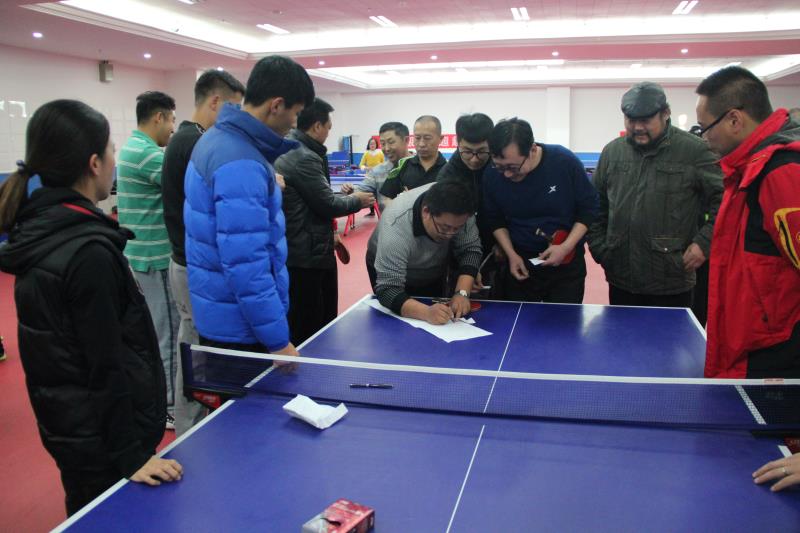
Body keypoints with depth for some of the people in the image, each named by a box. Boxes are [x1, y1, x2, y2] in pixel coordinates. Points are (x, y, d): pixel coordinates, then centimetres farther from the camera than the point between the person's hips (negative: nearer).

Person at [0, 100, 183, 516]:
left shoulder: (37, 231, 1)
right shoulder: (89, 252, -26)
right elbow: (106, 366, -23)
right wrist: (129, 455, -17)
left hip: (66, 423, 9)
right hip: (99, 436, -8)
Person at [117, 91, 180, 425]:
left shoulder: (132, 147, 13)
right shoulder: (148, 154, -19)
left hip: (140, 253, 10)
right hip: (156, 257, -10)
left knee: (150, 329, 20)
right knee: (167, 332, -1)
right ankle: (167, 407, 9)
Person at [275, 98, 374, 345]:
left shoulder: (287, 152, 13)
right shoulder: (304, 158, -19)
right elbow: (327, 204, -15)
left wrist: (328, 234, 20)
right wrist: (356, 200, 2)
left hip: (299, 250, 10)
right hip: (306, 255, -10)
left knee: (322, 321, 18)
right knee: (307, 331, 0)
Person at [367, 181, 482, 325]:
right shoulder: (396, 228, -41)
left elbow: (471, 249, -22)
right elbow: (388, 290, -42)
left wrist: (462, 293, -36)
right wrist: (426, 313, -57)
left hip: (434, 272, 4)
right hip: (387, 272, -4)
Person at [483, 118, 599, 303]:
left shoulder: (565, 162, -18)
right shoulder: (492, 175, -14)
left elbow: (589, 208, -7)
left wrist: (566, 247, -17)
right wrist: (511, 254, -8)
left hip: (566, 263, -1)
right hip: (520, 264, 2)